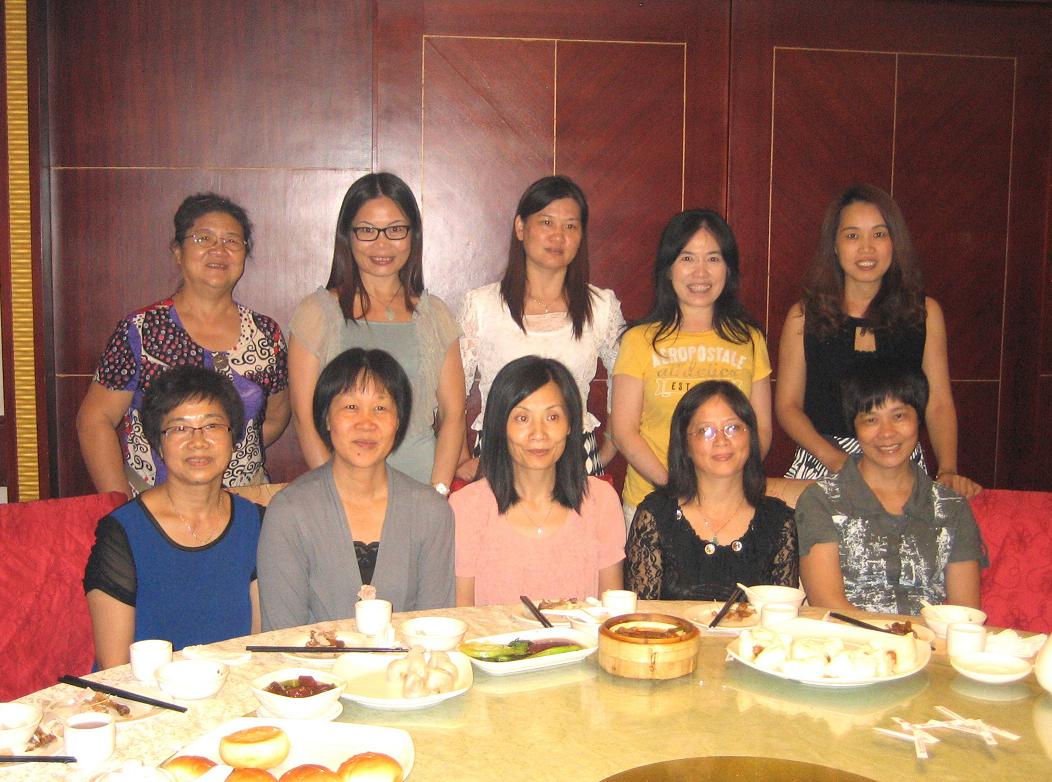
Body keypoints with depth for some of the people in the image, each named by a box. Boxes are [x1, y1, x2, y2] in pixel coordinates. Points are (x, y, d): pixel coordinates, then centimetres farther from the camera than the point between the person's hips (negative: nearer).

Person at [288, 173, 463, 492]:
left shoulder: (434, 313, 12)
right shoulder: (317, 312, 5)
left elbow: (453, 415, 9)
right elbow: (304, 418, 1)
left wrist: (437, 492, -4)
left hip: (422, 475, 2)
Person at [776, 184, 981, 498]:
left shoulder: (925, 312, 8)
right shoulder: (804, 316, 5)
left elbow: (939, 405, 6)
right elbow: (788, 405, 5)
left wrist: (948, 471, -9)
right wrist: (834, 457, -11)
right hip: (821, 464, -1)